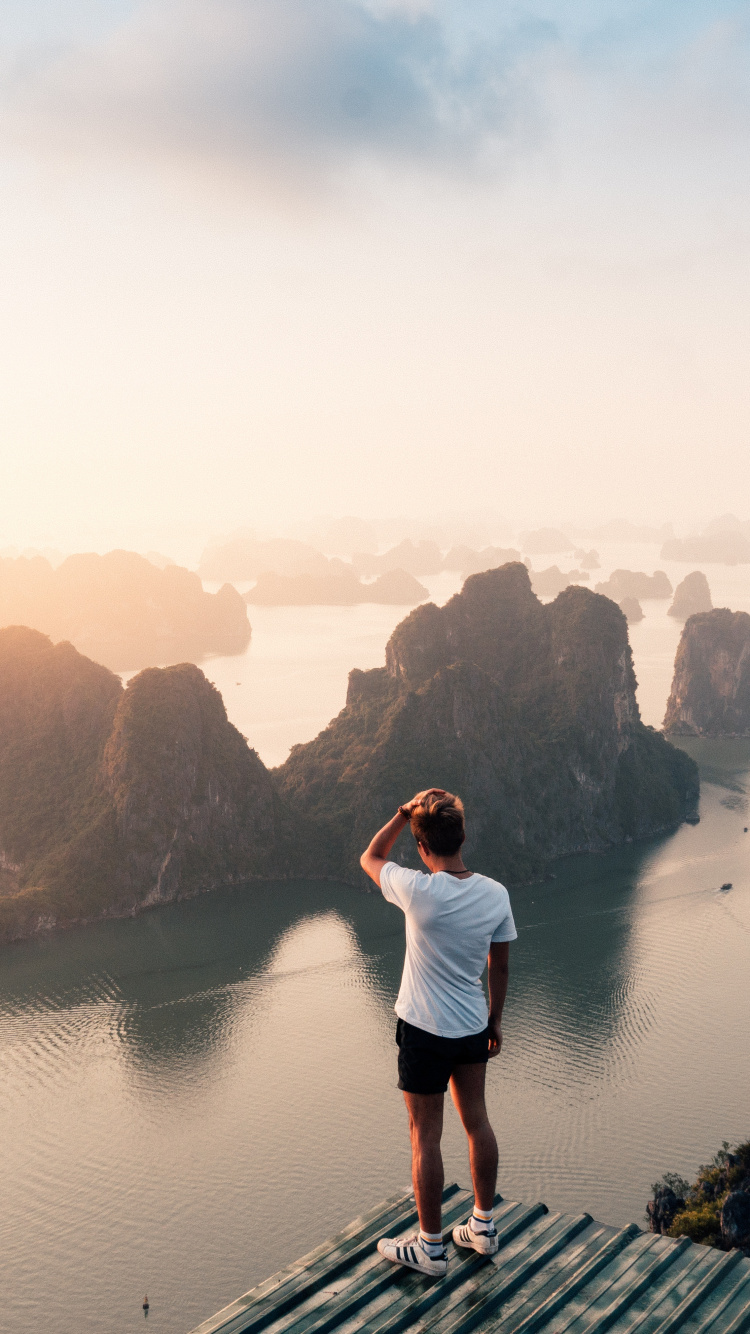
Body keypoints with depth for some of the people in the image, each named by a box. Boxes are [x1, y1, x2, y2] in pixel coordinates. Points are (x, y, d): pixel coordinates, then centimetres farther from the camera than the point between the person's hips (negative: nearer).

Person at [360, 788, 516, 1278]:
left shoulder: (419, 892, -23)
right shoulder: (495, 894, -8)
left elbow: (370, 859, -3)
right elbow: (500, 966, 3)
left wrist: (404, 814, -4)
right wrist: (496, 1019, 16)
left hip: (425, 1033, -5)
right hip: (473, 1027, 5)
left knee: (426, 1137, 7)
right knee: (477, 1121, 19)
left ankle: (431, 1247, 20)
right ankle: (484, 1226, 33)